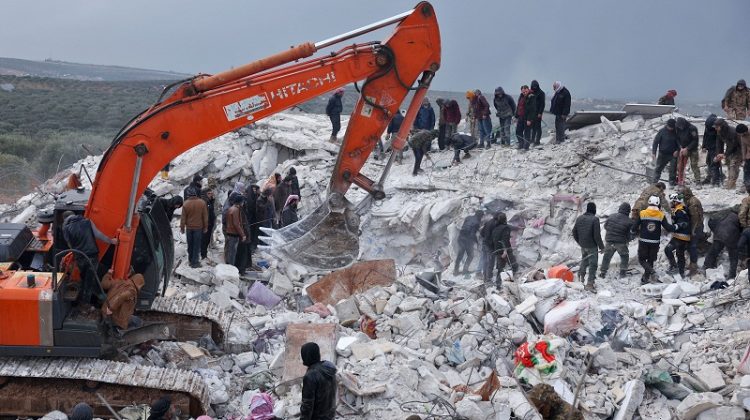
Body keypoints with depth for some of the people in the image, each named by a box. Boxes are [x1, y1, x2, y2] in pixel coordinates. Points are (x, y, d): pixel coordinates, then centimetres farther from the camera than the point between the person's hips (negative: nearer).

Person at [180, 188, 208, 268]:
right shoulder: (202, 203, -10)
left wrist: (182, 227, 5)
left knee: (190, 244, 16)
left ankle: (190, 260, 28)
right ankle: (194, 262, 6)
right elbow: (205, 216, -3)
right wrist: (205, 227, 7)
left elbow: (183, 217, -6)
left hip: (189, 227, 1)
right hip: (198, 227, -1)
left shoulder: (186, 203, -11)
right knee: (197, 245, 5)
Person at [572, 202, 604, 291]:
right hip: (592, 246, -6)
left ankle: (581, 276, 41)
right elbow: (597, 235, -20)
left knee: (584, 260, 28)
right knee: (593, 264, 2)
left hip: (583, 246, 6)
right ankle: (590, 283, 2)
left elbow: (574, 232, 9)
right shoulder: (594, 219, -20)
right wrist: (601, 246, -8)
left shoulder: (579, 218, 1)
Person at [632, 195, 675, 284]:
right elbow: (668, 227, -7)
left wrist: (637, 231, 17)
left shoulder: (642, 214, -7)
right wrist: (675, 227, 12)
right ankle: (645, 279, 17)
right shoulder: (661, 215, -5)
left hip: (643, 241, -2)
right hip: (655, 242, 2)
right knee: (650, 260, 15)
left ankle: (651, 271, -18)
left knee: (642, 259, 8)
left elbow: (634, 228, -5)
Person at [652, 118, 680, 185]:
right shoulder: (662, 131, -11)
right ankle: (655, 181, 13)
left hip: (673, 154, 1)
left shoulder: (676, 132, -5)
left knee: (673, 169, -1)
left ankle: (672, 181, 13)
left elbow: (679, 142, 6)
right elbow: (656, 141, -7)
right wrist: (654, 153, -11)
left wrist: (677, 150, -12)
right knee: (658, 168, 5)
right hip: (663, 154, -1)